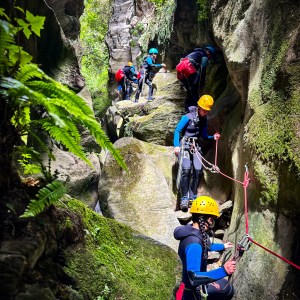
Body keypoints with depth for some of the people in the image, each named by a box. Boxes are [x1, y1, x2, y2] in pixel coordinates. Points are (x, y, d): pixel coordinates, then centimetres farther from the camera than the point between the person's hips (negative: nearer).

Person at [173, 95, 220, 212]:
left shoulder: (204, 120, 9)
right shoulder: (188, 117, -10)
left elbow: (204, 136, 16)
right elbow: (177, 131, -10)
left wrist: (213, 137, -3)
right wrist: (176, 145, -20)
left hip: (195, 147, 6)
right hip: (184, 145, -6)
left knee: (198, 170, -8)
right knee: (186, 169, -19)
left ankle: (192, 196, 4)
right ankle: (184, 198, -15)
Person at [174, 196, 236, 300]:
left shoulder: (199, 233, -3)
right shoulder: (194, 243, -32)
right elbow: (194, 278, -39)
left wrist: (223, 246, 34)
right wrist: (223, 271, -45)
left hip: (200, 286, 10)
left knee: (228, 289, 21)